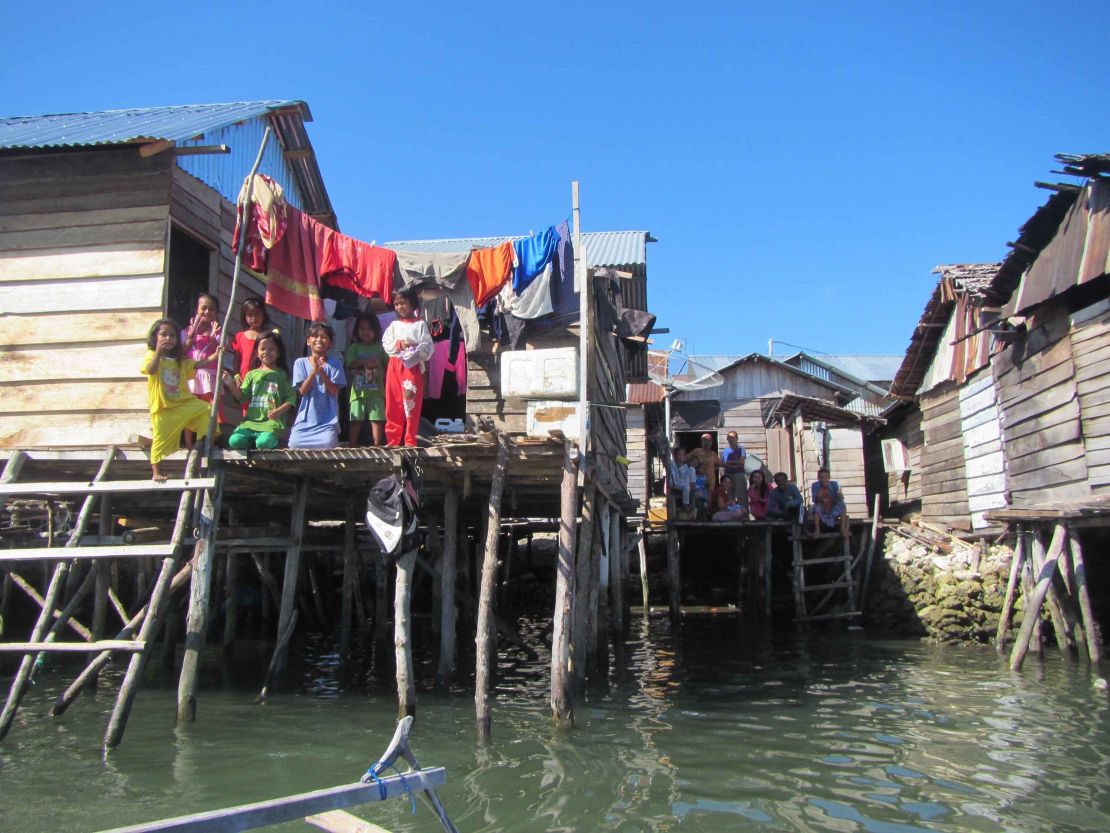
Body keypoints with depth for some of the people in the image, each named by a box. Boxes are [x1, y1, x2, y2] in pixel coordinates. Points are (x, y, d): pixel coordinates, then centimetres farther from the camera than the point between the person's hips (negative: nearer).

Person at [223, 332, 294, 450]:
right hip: (251, 420, 4)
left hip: (271, 422, -3)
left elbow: (290, 398, -1)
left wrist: (279, 411, -16)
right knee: (234, 441, -19)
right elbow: (242, 396, 12)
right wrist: (230, 384, -2)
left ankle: (274, 440, 3)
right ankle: (253, 441, 9)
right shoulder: (252, 374, 14)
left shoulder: (282, 375, 4)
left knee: (263, 443, -30)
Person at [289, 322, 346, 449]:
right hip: (306, 418, 1)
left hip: (328, 419, -1)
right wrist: (313, 371, -18)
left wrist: (322, 373, -18)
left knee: (328, 444, -27)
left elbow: (334, 391, -4)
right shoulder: (300, 362, 4)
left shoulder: (335, 363, 2)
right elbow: (303, 391, -4)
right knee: (294, 444, -20)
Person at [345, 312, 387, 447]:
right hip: (358, 390, 0)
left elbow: (387, 367, 7)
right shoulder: (354, 348, 9)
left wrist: (386, 386, -3)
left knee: (377, 418, -1)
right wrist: (365, 362, -21)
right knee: (356, 420, 1)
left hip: (376, 390, 0)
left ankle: (377, 446, 5)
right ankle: (352, 446, 7)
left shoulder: (380, 348, 9)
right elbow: (350, 363, -7)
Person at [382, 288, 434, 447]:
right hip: (395, 366, 4)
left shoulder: (420, 324, 3)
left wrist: (416, 350, -20)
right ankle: (392, 441, 12)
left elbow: (428, 346, -3)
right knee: (393, 405, 5)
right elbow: (386, 345, 5)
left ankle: (410, 442, 1)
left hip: (413, 366, -3)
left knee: (411, 405, -4)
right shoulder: (394, 325, 13)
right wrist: (398, 344, -13)